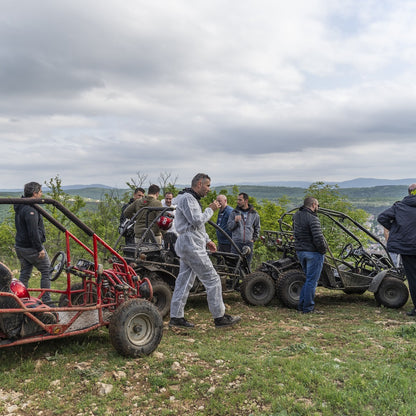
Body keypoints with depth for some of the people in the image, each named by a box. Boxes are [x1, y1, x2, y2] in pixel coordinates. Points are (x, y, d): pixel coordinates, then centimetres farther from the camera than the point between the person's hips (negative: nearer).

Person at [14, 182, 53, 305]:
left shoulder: (20, 207, 13)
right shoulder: (30, 210, -20)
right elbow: (33, 232, -24)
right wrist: (39, 249, -20)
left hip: (19, 246, 9)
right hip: (31, 248, -9)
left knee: (24, 273, 15)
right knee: (46, 271, 1)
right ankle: (46, 300, 3)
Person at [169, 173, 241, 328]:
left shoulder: (192, 199, 22)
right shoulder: (187, 198, -12)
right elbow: (197, 221, -21)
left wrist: (207, 240, 21)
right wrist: (210, 210, -7)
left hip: (188, 245, 11)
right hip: (191, 244, -11)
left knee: (184, 281, 10)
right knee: (212, 279, -5)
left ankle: (176, 317, 14)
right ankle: (219, 317, 2)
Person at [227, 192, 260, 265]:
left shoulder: (254, 214, 8)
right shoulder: (234, 212, 5)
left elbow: (257, 228, 18)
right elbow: (229, 227, 3)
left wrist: (254, 239, 9)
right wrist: (235, 221, -14)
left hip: (249, 243, 1)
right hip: (236, 242, -1)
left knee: (247, 264, 4)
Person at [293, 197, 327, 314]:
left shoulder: (296, 216, 6)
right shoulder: (313, 219, -19)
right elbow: (318, 238, -23)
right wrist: (323, 250, -10)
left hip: (300, 251, 8)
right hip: (313, 253, -8)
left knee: (308, 278, 19)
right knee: (312, 281, 0)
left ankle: (301, 305, 22)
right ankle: (308, 308, 6)